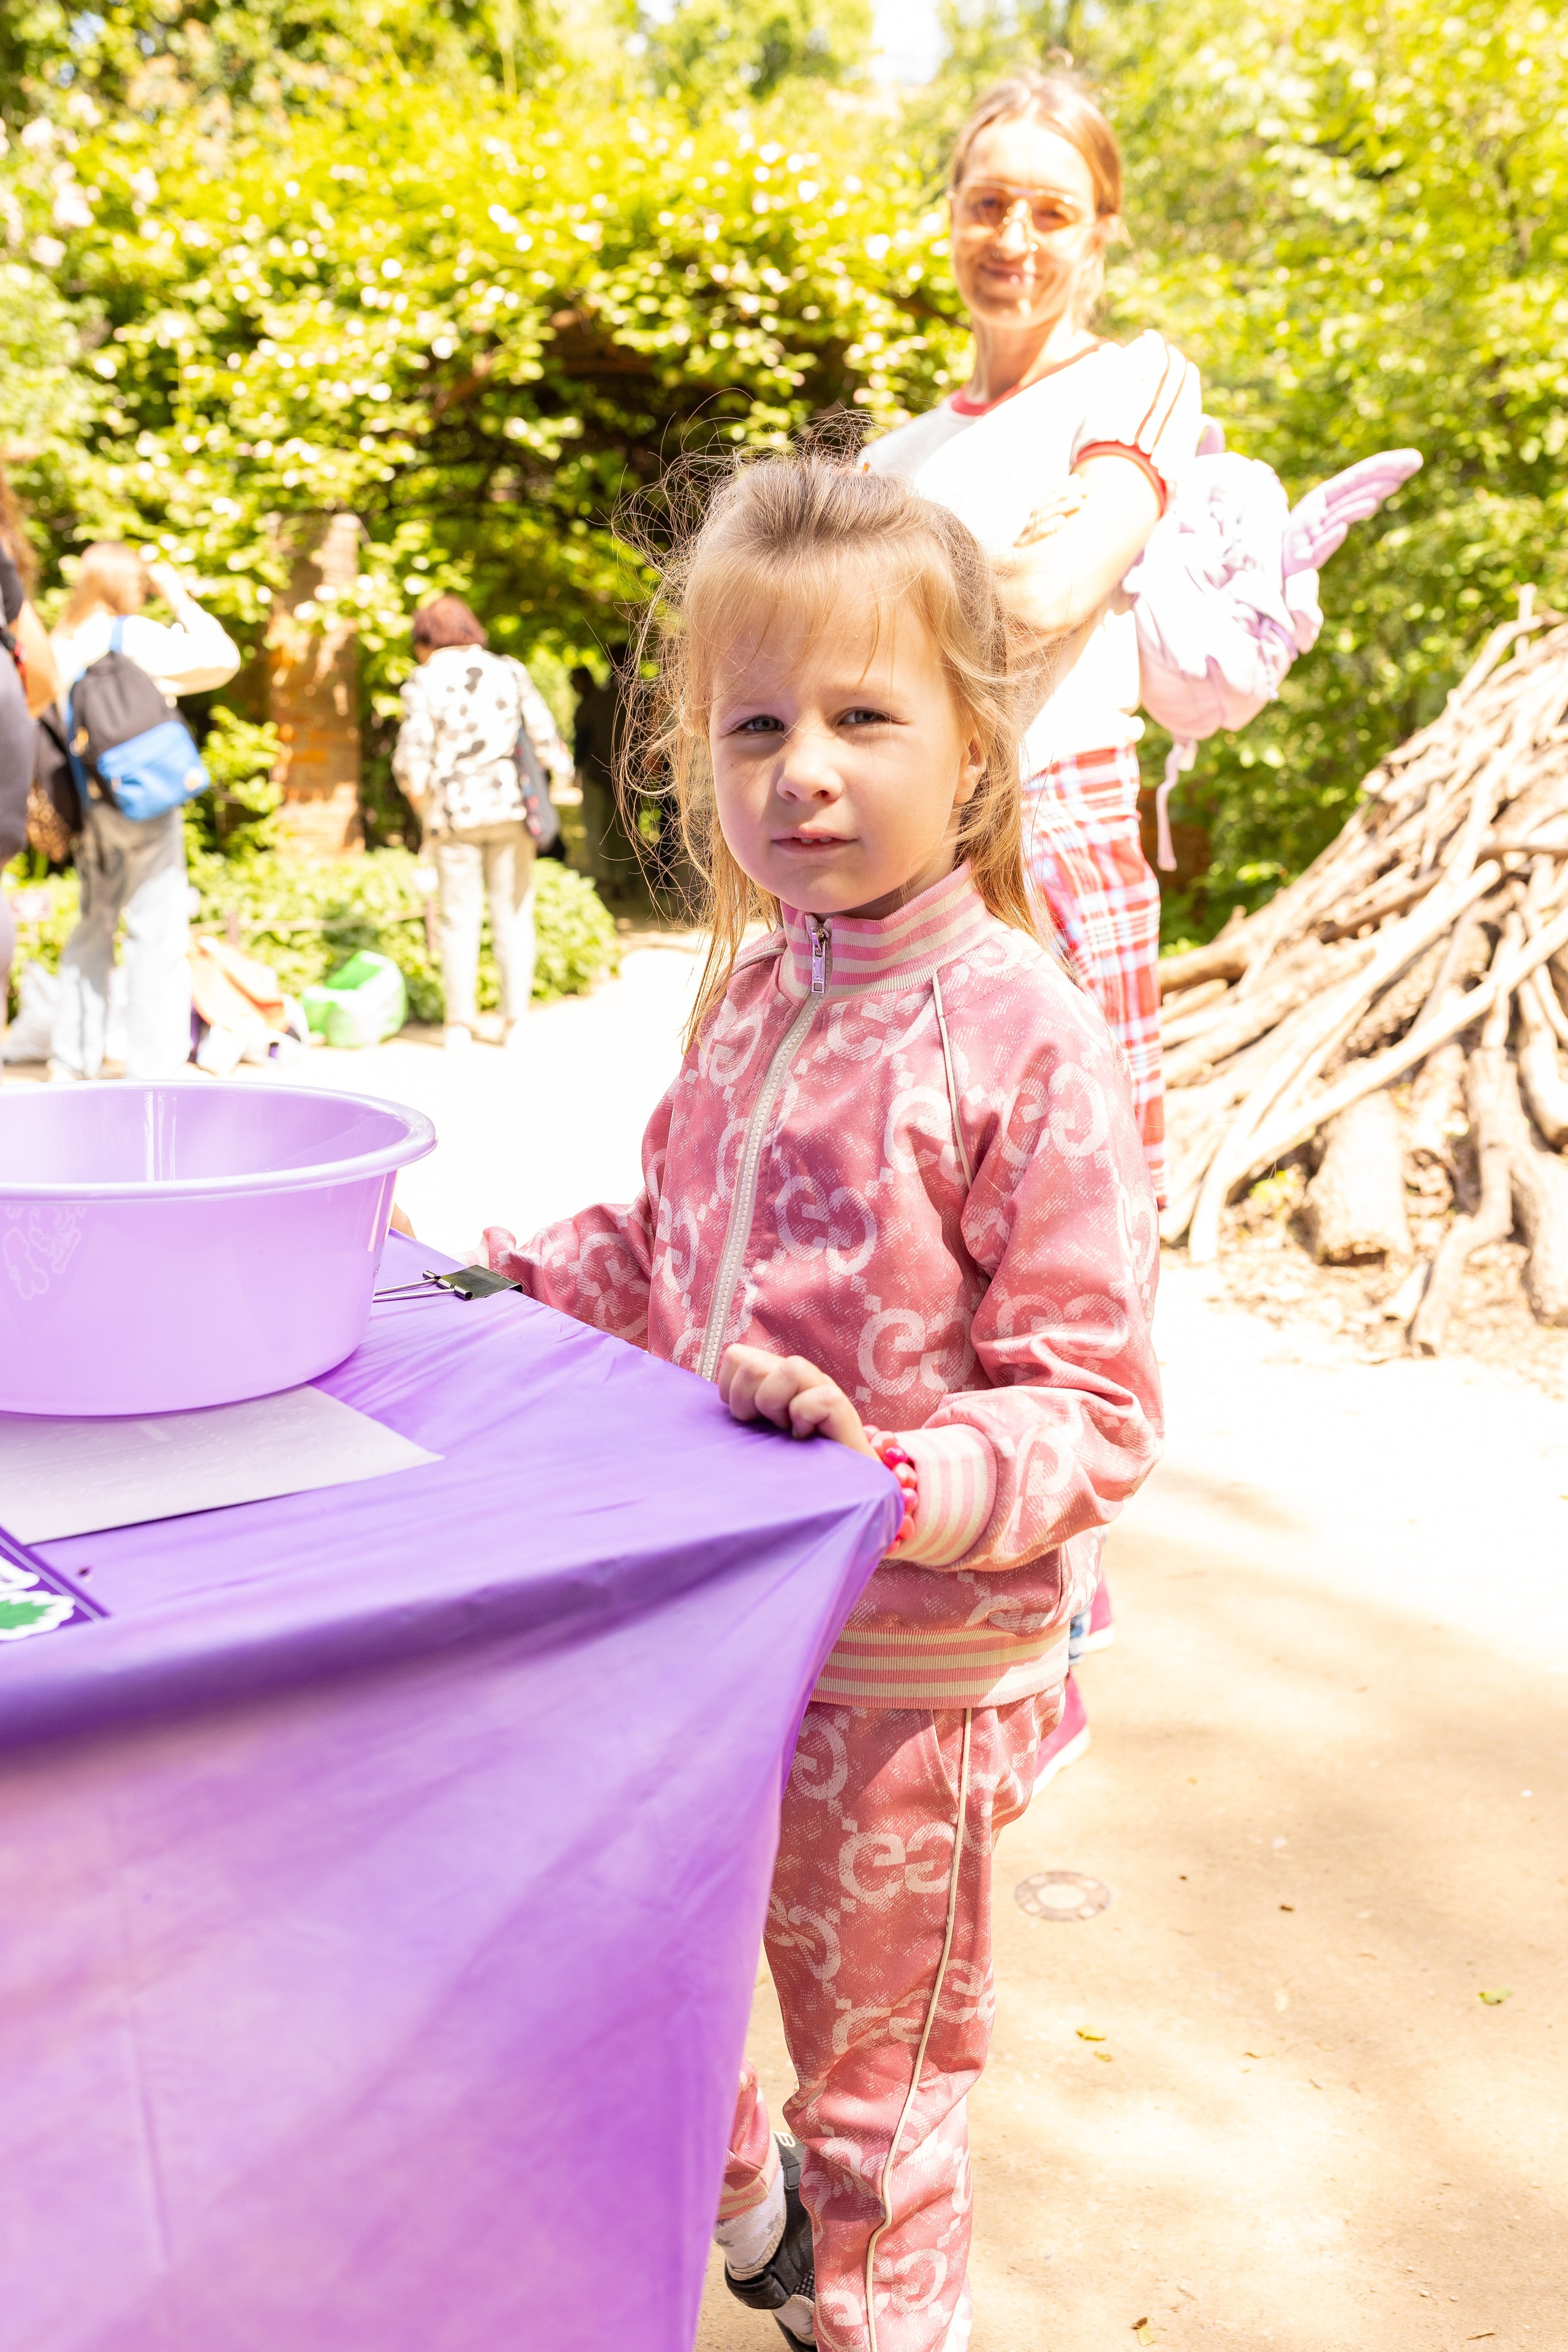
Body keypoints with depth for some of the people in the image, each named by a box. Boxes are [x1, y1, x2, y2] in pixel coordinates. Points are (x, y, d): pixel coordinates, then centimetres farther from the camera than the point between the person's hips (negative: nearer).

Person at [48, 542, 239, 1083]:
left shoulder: (64, 642, 8)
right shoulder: (135, 636, -10)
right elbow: (222, 658, -13)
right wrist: (179, 598, -3)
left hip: (91, 803, 7)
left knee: (93, 926, 17)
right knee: (157, 930, -2)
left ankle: (71, 1058, 21)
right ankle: (151, 1067, -3)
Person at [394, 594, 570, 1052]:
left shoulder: (423, 683, -3)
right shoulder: (509, 672, 4)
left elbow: (412, 759, -8)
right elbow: (544, 734, 0)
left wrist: (420, 799, 8)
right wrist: (561, 769, 16)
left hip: (454, 813, -1)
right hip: (510, 807, 2)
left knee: (459, 917, 7)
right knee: (512, 914, 9)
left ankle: (460, 1023, 8)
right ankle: (514, 1019, 10)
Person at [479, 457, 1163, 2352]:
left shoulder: (1026, 1043, -21)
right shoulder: (751, 999, 1)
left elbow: (1096, 1411, -19)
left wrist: (897, 1483, -34)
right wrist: (484, 1277, 3)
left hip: (912, 1668, -7)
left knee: (876, 2070, 16)